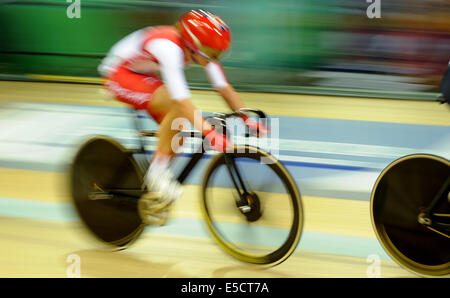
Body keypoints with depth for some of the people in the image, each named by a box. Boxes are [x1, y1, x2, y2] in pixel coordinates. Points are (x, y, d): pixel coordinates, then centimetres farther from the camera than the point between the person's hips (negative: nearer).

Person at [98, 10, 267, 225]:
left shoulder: (200, 50, -14)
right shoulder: (169, 47, -37)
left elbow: (224, 88, -9)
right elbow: (182, 100, -43)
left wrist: (248, 119, -18)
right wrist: (210, 134, -49)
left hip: (143, 76, 8)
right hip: (119, 73, -8)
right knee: (177, 108, -29)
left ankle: (154, 199, 13)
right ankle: (157, 173, -18)